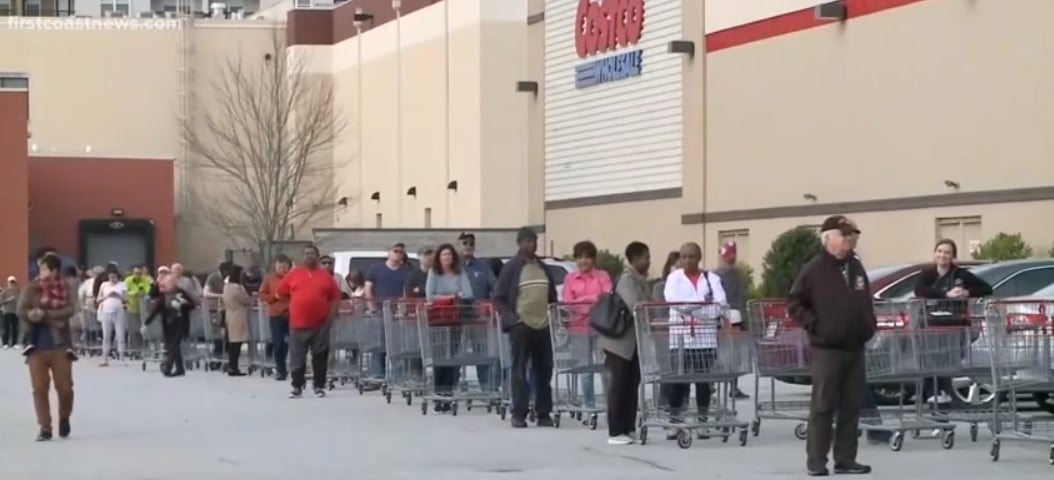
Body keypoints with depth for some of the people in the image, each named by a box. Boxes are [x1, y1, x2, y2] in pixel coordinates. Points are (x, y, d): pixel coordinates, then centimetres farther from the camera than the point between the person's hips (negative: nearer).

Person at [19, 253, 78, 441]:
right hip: (37, 345, 1)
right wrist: (51, 317, -21)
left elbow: (70, 309, -13)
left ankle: (64, 418, 28)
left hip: (60, 344, -1)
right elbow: (21, 311, -9)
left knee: (65, 387, 0)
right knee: (40, 388, -1)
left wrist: (45, 315, -23)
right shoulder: (31, 288, 1)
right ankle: (45, 427, 7)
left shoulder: (66, 288, 0)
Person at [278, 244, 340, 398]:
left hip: (320, 324, 0)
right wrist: (296, 306, 9)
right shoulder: (293, 274, 3)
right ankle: (297, 387, 9)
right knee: (297, 357, 2)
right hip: (298, 323, 0)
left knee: (320, 357, 5)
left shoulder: (325, 276, 4)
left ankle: (319, 386, 14)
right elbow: (282, 293, 10)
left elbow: (335, 297, 8)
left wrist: (331, 314, -1)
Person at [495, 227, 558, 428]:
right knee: (520, 371, -3)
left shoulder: (543, 268, 14)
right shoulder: (511, 267, -1)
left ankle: (543, 413, 11)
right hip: (521, 326, -5)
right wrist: (510, 318, -12)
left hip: (543, 326, 5)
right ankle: (518, 414, 1)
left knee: (544, 371, 5)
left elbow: (552, 297, 21)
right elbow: (499, 298, -1)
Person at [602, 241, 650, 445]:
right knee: (619, 386, -6)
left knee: (632, 386, 9)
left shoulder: (641, 280, 13)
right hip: (620, 340, -9)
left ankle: (629, 429, 15)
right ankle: (615, 432, -4)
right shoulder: (627, 280, -16)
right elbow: (635, 307, -29)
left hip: (635, 342, 9)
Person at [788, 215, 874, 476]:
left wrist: (868, 326, 12)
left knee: (852, 407, 6)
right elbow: (794, 303, -5)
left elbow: (866, 302, 24)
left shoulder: (856, 268, 13)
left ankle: (845, 459, 11)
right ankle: (816, 461, 0)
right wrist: (814, 324, -11)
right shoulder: (814, 269, -6)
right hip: (827, 349, -6)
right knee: (823, 407, -4)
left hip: (855, 347, 6)